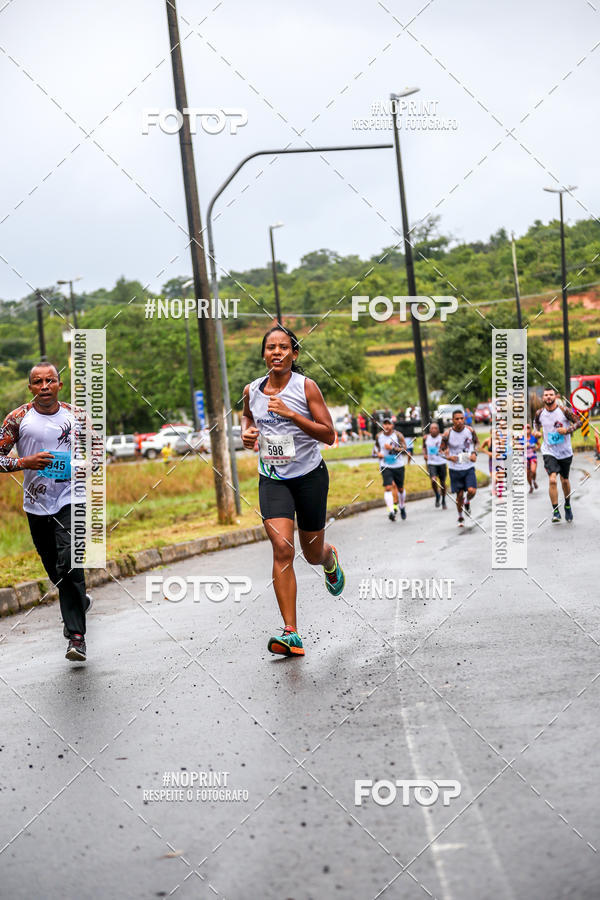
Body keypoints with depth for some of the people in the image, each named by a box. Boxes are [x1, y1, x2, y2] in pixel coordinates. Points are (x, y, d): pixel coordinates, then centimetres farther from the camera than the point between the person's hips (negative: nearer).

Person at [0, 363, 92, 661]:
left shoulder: (75, 415, 3)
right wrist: (25, 462, -19)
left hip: (70, 498, -2)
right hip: (37, 504, 2)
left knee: (69, 562, -18)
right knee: (54, 568, 12)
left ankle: (76, 635, -15)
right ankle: (79, 601, 43)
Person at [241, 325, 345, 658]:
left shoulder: (306, 387, -10)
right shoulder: (252, 389, 0)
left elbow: (328, 434, -12)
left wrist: (291, 415, -23)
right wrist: (246, 433, 1)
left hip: (310, 475, -1)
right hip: (272, 478, 1)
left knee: (313, 554, 12)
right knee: (281, 547, -18)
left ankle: (330, 559, 54)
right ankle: (291, 634, -18)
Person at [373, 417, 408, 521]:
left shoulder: (398, 435, -7)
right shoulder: (379, 436, 3)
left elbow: (404, 449, -13)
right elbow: (375, 447, 20)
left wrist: (392, 448, -24)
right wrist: (378, 453, -3)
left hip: (398, 466, -1)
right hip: (385, 466, 1)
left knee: (400, 488, 12)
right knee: (388, 487, -16)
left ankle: (402, 508, 37)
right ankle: (391, 511, -24)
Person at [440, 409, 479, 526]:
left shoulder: (470, 430, -6)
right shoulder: (447, 433, -11)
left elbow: (476, 441, 13)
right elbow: (442, 449, 0)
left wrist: (474, 453, -5)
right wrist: (448, 456, -20)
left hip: (469, 467, 1)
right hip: (455, 469, -1)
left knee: (472, 491, -16)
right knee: (459, 495, 4)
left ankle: (467, 502, 21)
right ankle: (460, 518, 26)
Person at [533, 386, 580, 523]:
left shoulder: (564, 410, -11)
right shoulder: (539, 413, -3)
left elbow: (578, 422, -4)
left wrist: (567, 430, -21)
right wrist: (536, 431, -3)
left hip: (565, 452, 0)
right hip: (549, 451, 0)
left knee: (565, 481, 14)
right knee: (552, 480, -18)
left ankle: (567, 506, 40)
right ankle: (555, 512, -12)